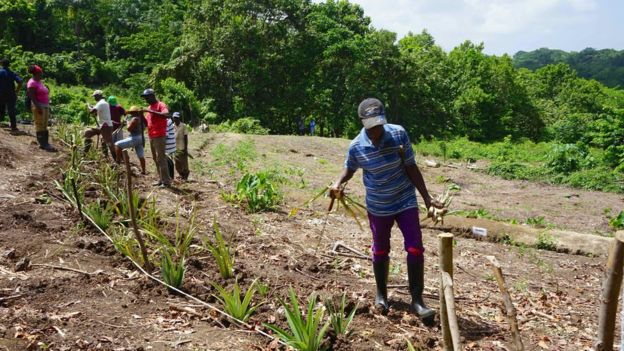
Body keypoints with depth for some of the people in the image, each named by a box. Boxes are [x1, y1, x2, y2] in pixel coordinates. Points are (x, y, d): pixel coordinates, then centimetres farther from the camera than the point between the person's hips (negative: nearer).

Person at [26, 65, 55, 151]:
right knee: (40, 125, -7)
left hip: (45, 105, 9)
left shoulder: (40, 82, 17)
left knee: (45, 125, 9)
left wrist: (48, 107, 19)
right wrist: (38, 107, -23)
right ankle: (43, 144, -6)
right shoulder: (32, 83, -10)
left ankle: (45, 143, 12)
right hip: (38, 106, -9)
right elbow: (32, 96, -17)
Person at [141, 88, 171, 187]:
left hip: (159, 136, -9)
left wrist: (151, 111, -28)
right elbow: (147, 121, 23)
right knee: (155, 158, 11)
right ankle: (161, 179, 17)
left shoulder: (161, 105, -8)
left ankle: (166, 181, -6)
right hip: (151, 137, 9)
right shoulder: (150, 107, 19)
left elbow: (166, 115, -28)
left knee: (161, 158, -10)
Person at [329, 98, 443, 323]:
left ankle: (417, 300, 7)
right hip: (378, 206, 0)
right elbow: (349, 169, 6)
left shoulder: (399, 134, -16)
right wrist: (338, 183, -16)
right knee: (380, 251, 14)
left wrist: (427, 198, -10)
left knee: (415, 249, -5)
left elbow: (411, 168, -8)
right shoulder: (356, 147, -15)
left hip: (405, 201, 0)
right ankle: (381, 293, 35)